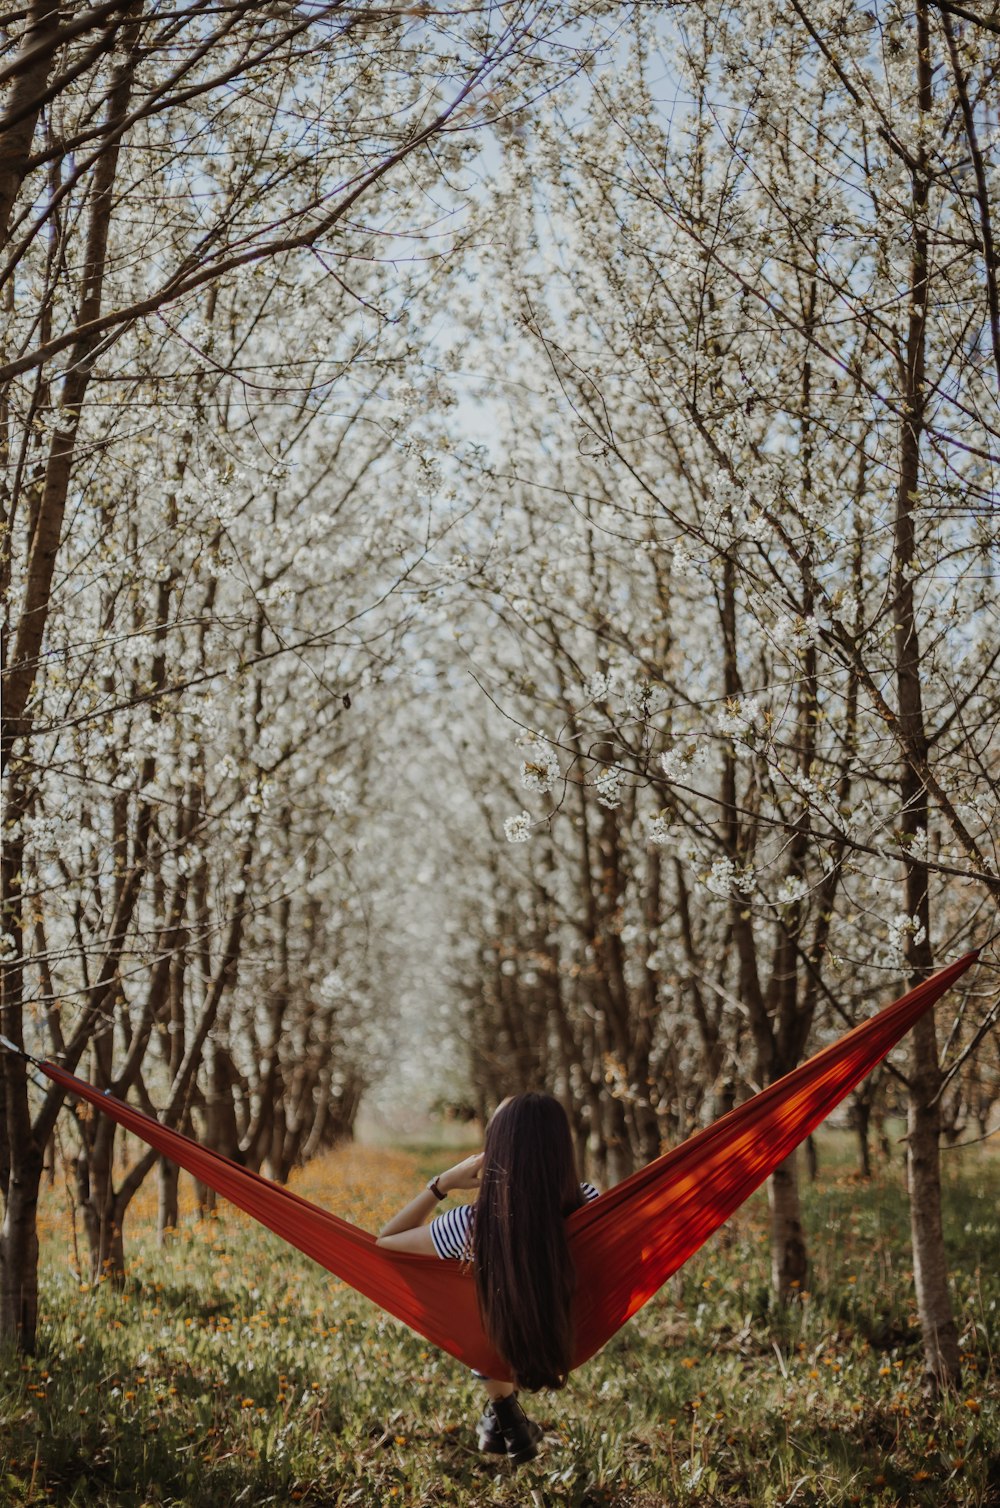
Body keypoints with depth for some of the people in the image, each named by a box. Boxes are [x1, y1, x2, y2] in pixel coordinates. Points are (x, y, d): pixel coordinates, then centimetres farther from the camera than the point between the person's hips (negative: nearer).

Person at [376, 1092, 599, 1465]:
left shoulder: (471, 1225, -35)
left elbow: (385, 1240, -16)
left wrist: (443, 1182, -19)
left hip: (502, 1350, -2)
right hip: (575, 1345, 2)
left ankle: (505, 1415, 35)